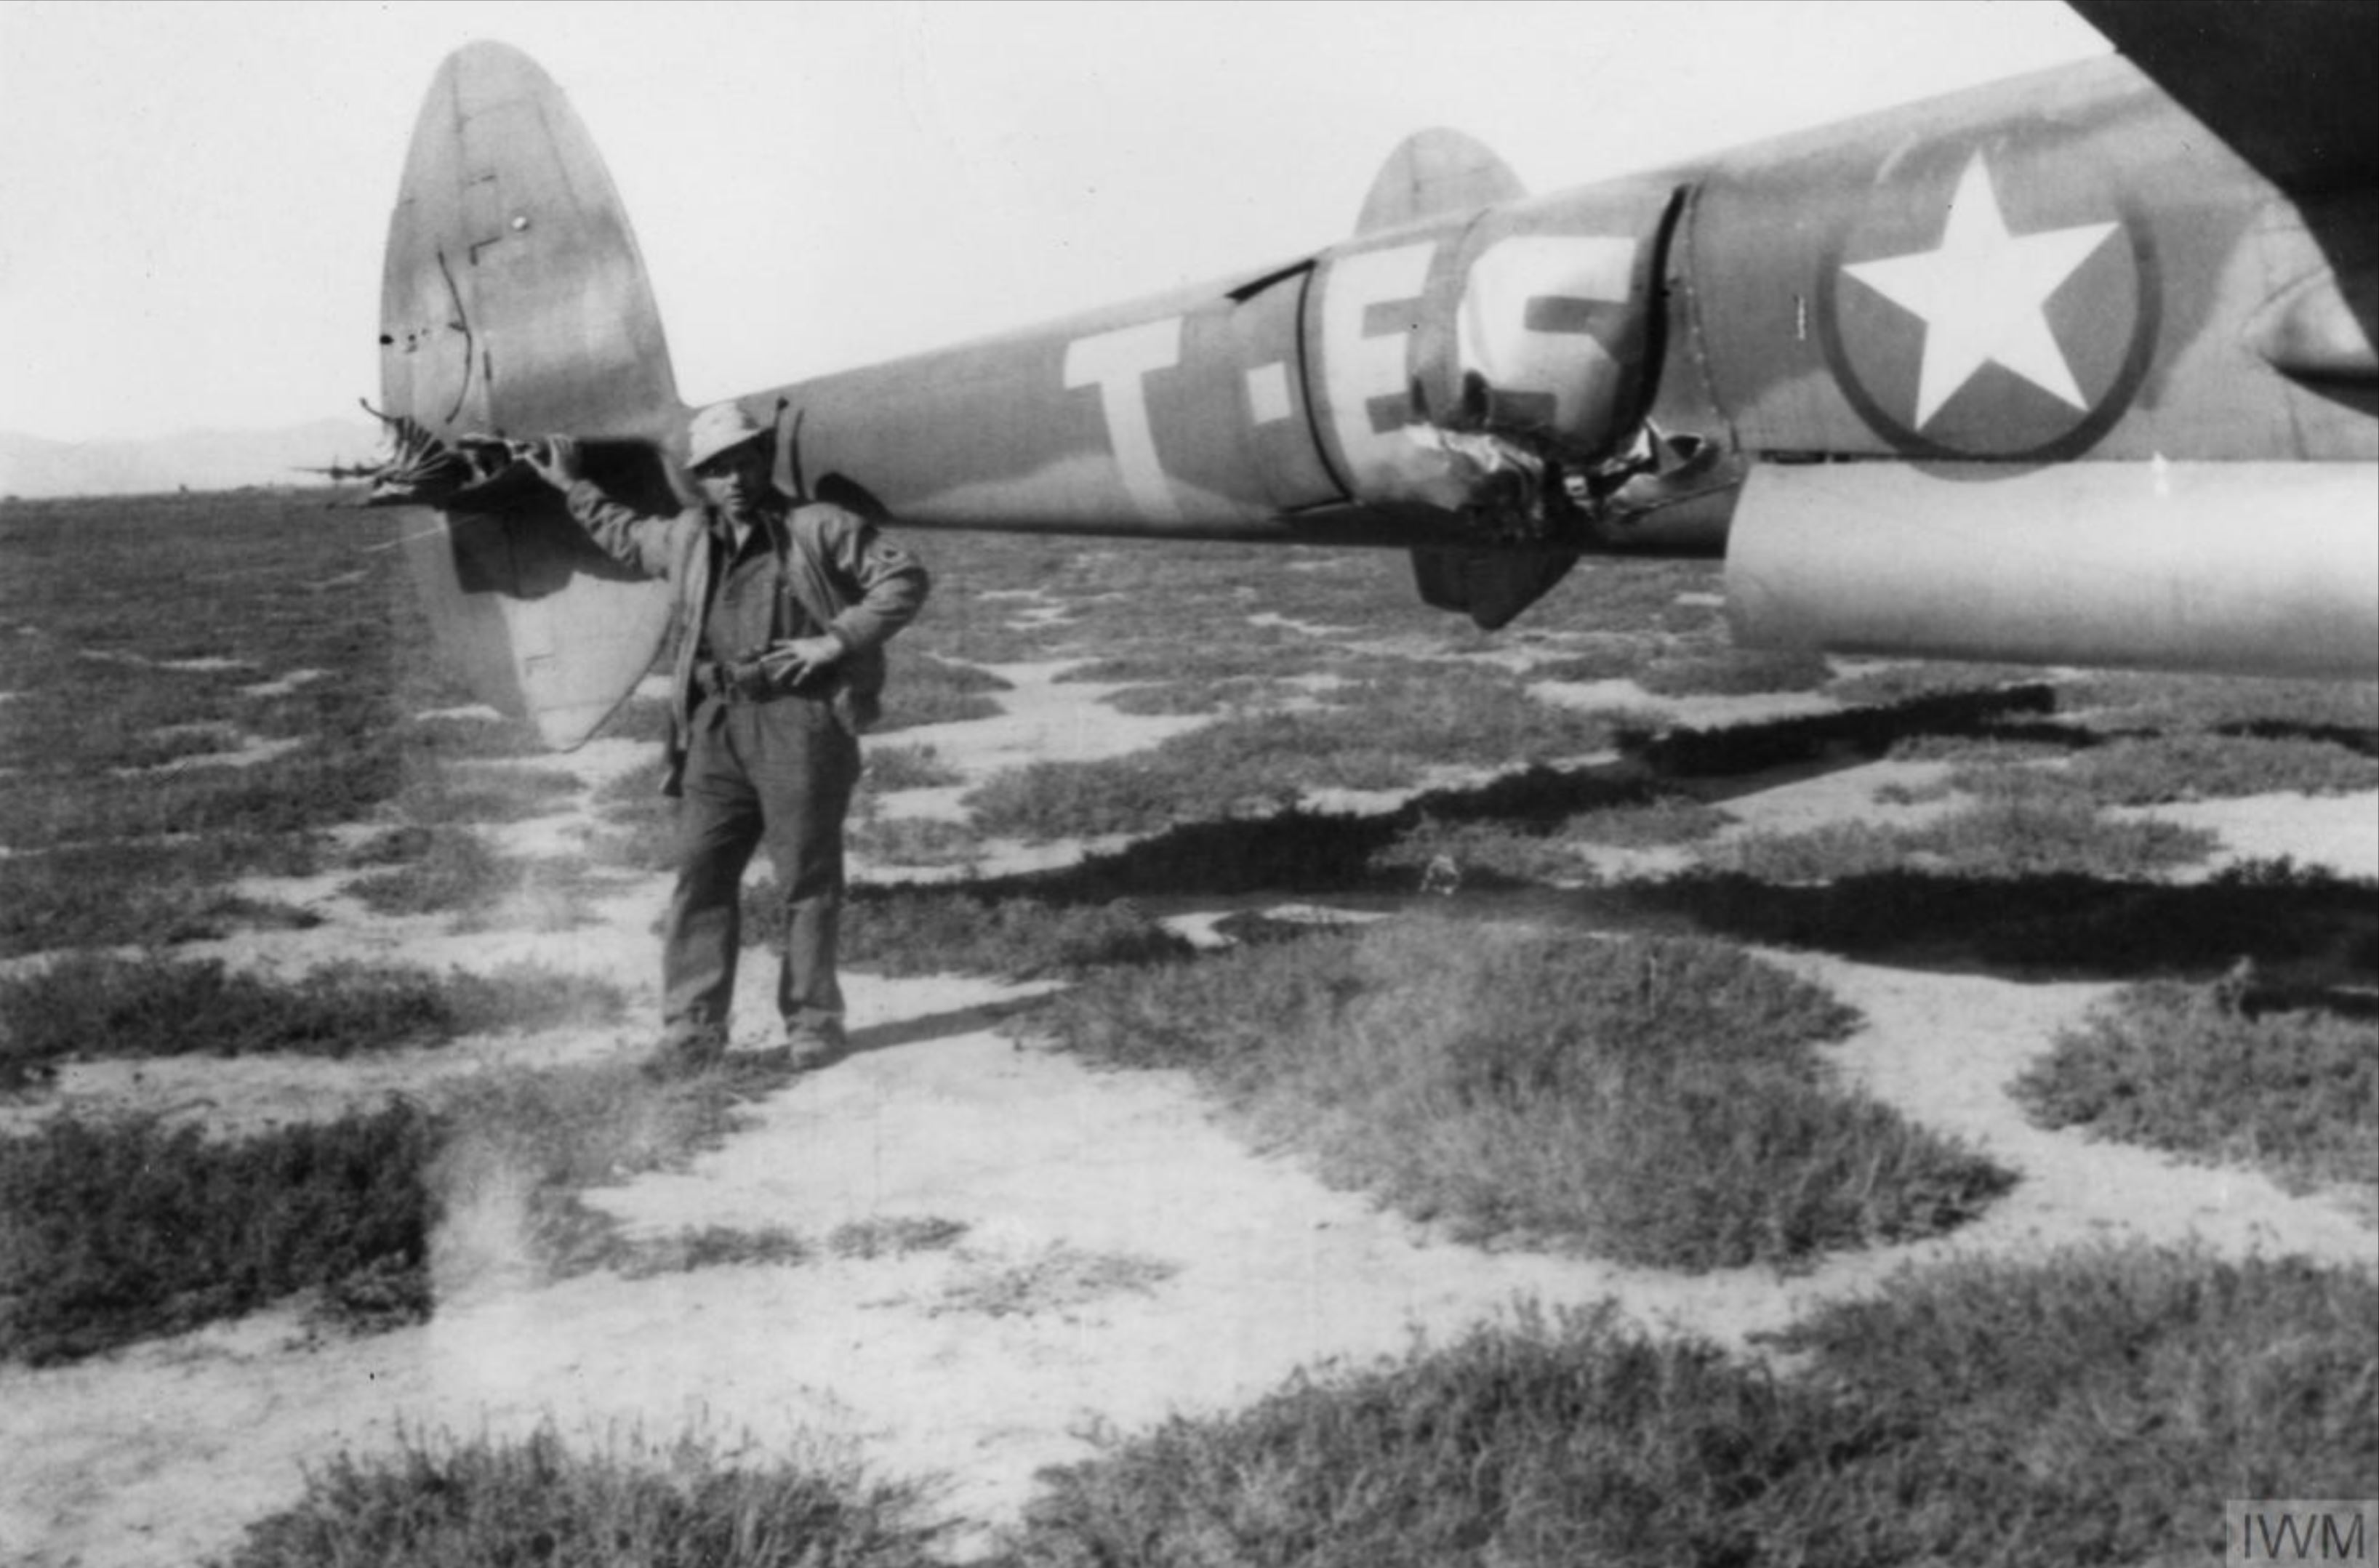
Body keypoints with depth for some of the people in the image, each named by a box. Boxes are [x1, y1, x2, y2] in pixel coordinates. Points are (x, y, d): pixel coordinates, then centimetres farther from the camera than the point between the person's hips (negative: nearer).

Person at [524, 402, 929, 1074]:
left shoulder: (817, 527, 2)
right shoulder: (688, 538, 18)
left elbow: (905, 577, -2)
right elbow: (627, 537, 40)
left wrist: (837, 640, -10)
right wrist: (575, 488, 38)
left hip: (799, 718, -5)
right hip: (716, 725, 5)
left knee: (808, 879, 0)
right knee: (700, 873, 0)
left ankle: (812, 1020, 10)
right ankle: (694, 1027, 4)